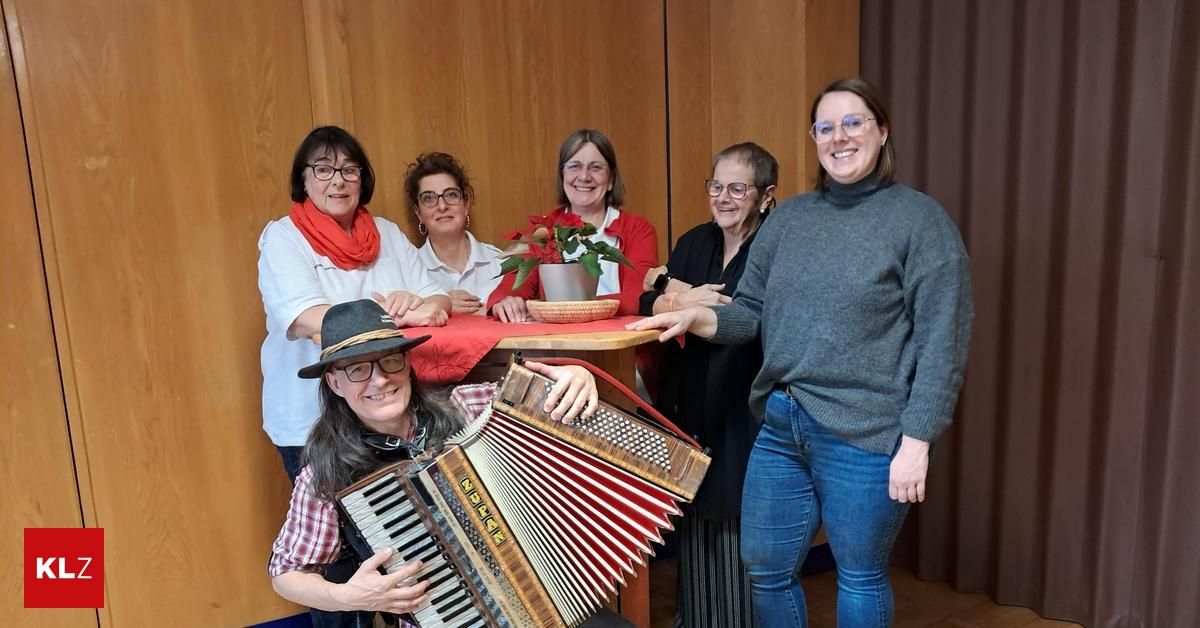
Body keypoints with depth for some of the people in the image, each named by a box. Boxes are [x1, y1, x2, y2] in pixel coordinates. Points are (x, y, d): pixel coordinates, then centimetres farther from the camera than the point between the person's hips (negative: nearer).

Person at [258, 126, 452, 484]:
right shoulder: (283, 237, -6)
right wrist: (403, 316, -26)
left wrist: (417, 304, -22)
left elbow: (439, 300, 2)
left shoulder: (387, 233, 7)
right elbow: (307, 320, -21)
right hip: (312, 422, -4)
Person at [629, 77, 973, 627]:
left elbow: (942, 343, -10)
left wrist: (916, 442, -14)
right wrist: (694, 317, -9)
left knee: (859, 578, 14)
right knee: (764, 570, 16)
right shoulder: (788, 218, 8)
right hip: (780, 425, 5)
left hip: (864, 436, -5)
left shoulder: (920, 219, -7)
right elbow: (750, 312, 10)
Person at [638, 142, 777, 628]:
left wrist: (685, 298, -12)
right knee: (698, 514, 14)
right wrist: (684, 299, -17)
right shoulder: (695, 241, 10)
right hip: (694, 401, 6)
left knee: (744, 522, 1)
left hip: (749, 407, -6)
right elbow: (649, 301, 4)